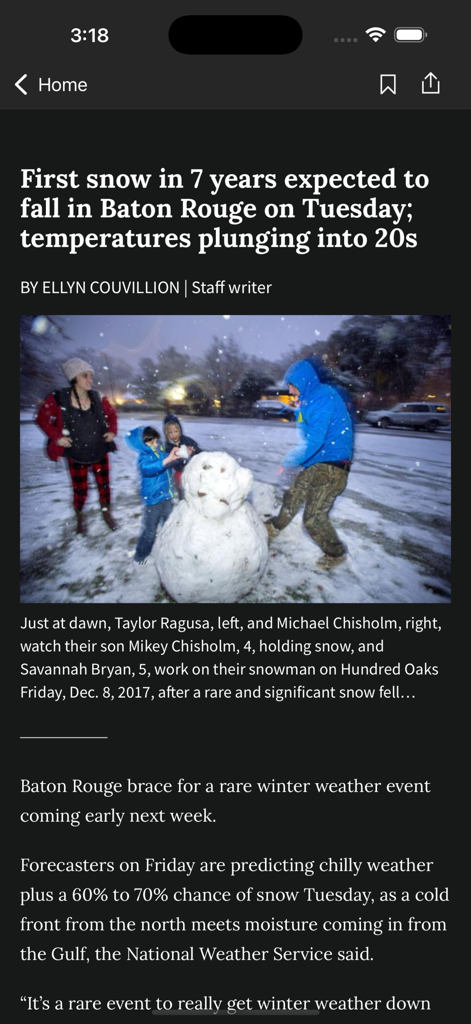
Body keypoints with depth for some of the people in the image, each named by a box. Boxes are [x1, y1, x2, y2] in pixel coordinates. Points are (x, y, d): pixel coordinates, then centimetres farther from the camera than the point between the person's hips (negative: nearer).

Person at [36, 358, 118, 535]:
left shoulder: (98, 398, -6)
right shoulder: (59, 399, -16)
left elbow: (112, 415, 12)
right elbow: (42, 418, -5)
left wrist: (112, 430, -2)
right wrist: (57, 437, -13)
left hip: (100, 452, 3)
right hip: (76, 455, -3)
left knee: (104, 485, 9)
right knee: (80, 489, 6)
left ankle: (107, 514, 33)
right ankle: (80, 519, 31)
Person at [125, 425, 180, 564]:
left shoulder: (160, 453, 0)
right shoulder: (144, 458, -20)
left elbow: (173, 462, 15)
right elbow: (148, 468, -43)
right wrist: (167, 459, -51)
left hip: (166, 496, 7)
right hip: (153, 499, -7)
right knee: (150, 529, 2)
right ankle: (140, 555, 19)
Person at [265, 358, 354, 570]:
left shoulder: (323, 398, -20)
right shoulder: (311, 398, 12)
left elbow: (314, 440, -25)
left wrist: (289, 462, -15)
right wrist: (301, 410, 7)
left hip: (331, 466, -10)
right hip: (317, 464, 10)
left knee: (313, 517, -10)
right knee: (293, 496, 25)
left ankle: (336, 553, 11)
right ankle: (275, 527, 49)